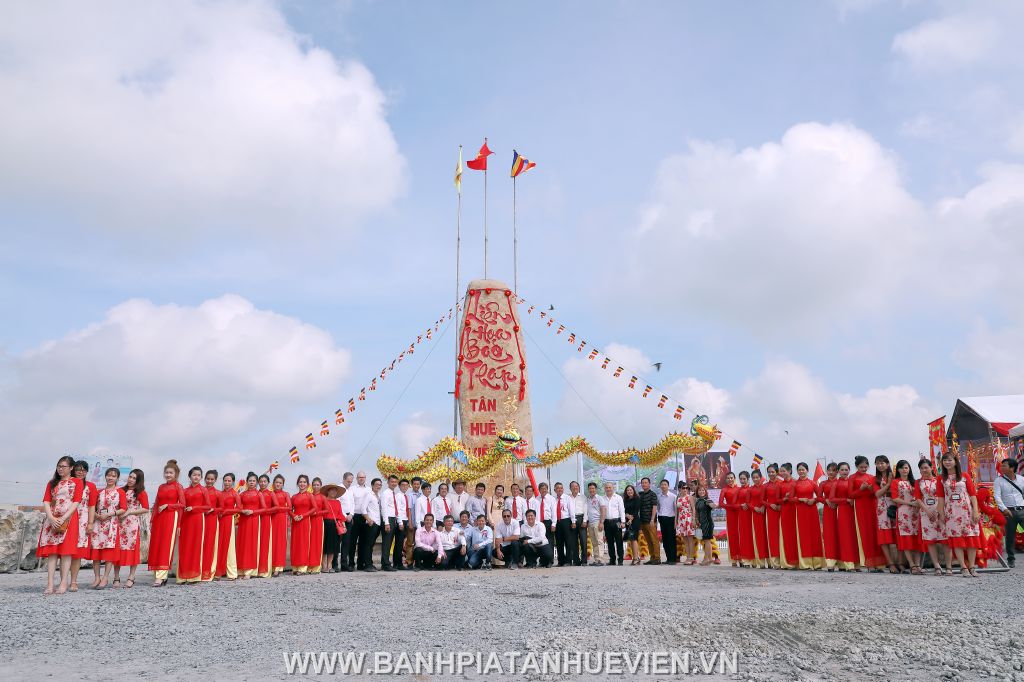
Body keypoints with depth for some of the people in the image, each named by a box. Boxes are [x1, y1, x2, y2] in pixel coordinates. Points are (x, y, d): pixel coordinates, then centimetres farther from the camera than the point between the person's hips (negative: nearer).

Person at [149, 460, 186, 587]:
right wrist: (152, 521, 10)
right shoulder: (161, 487, 15)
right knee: (155, 546, 0)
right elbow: (156, 505, 15)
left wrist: (166, 506, -11)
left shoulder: (178, 486, 2)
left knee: (166, 546, -9)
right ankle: (157, 575, 6)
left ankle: (160, 577, -13)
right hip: (158, 518, 5)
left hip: (171, 517, -5)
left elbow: (182, 504, -3)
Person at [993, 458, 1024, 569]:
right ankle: (1010, 559, 14)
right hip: (1008, 512, -1)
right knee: (1010, 536, 3)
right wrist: (1004, 508, -20)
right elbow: (997, 496, -7)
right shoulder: (999, 481, 3)